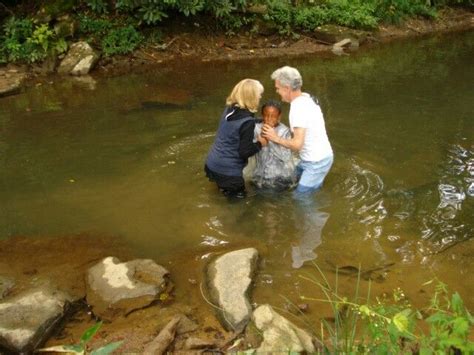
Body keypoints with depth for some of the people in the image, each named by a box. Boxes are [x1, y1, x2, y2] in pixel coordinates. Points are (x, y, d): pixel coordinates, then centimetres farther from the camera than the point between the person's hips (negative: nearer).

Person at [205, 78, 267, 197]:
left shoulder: (229, 108, -1)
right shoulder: (247, 122, -23)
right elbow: (245, 152, -19)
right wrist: (260, 144, -2)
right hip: (227, 171, -7)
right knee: (238, 194, 17)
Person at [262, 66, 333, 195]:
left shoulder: (298, 108, -27)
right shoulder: (306, 98, 2)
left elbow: (297, 144, -29)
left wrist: (276, 138, -17)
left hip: (317, 162, -10)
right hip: (317, 157, 10)